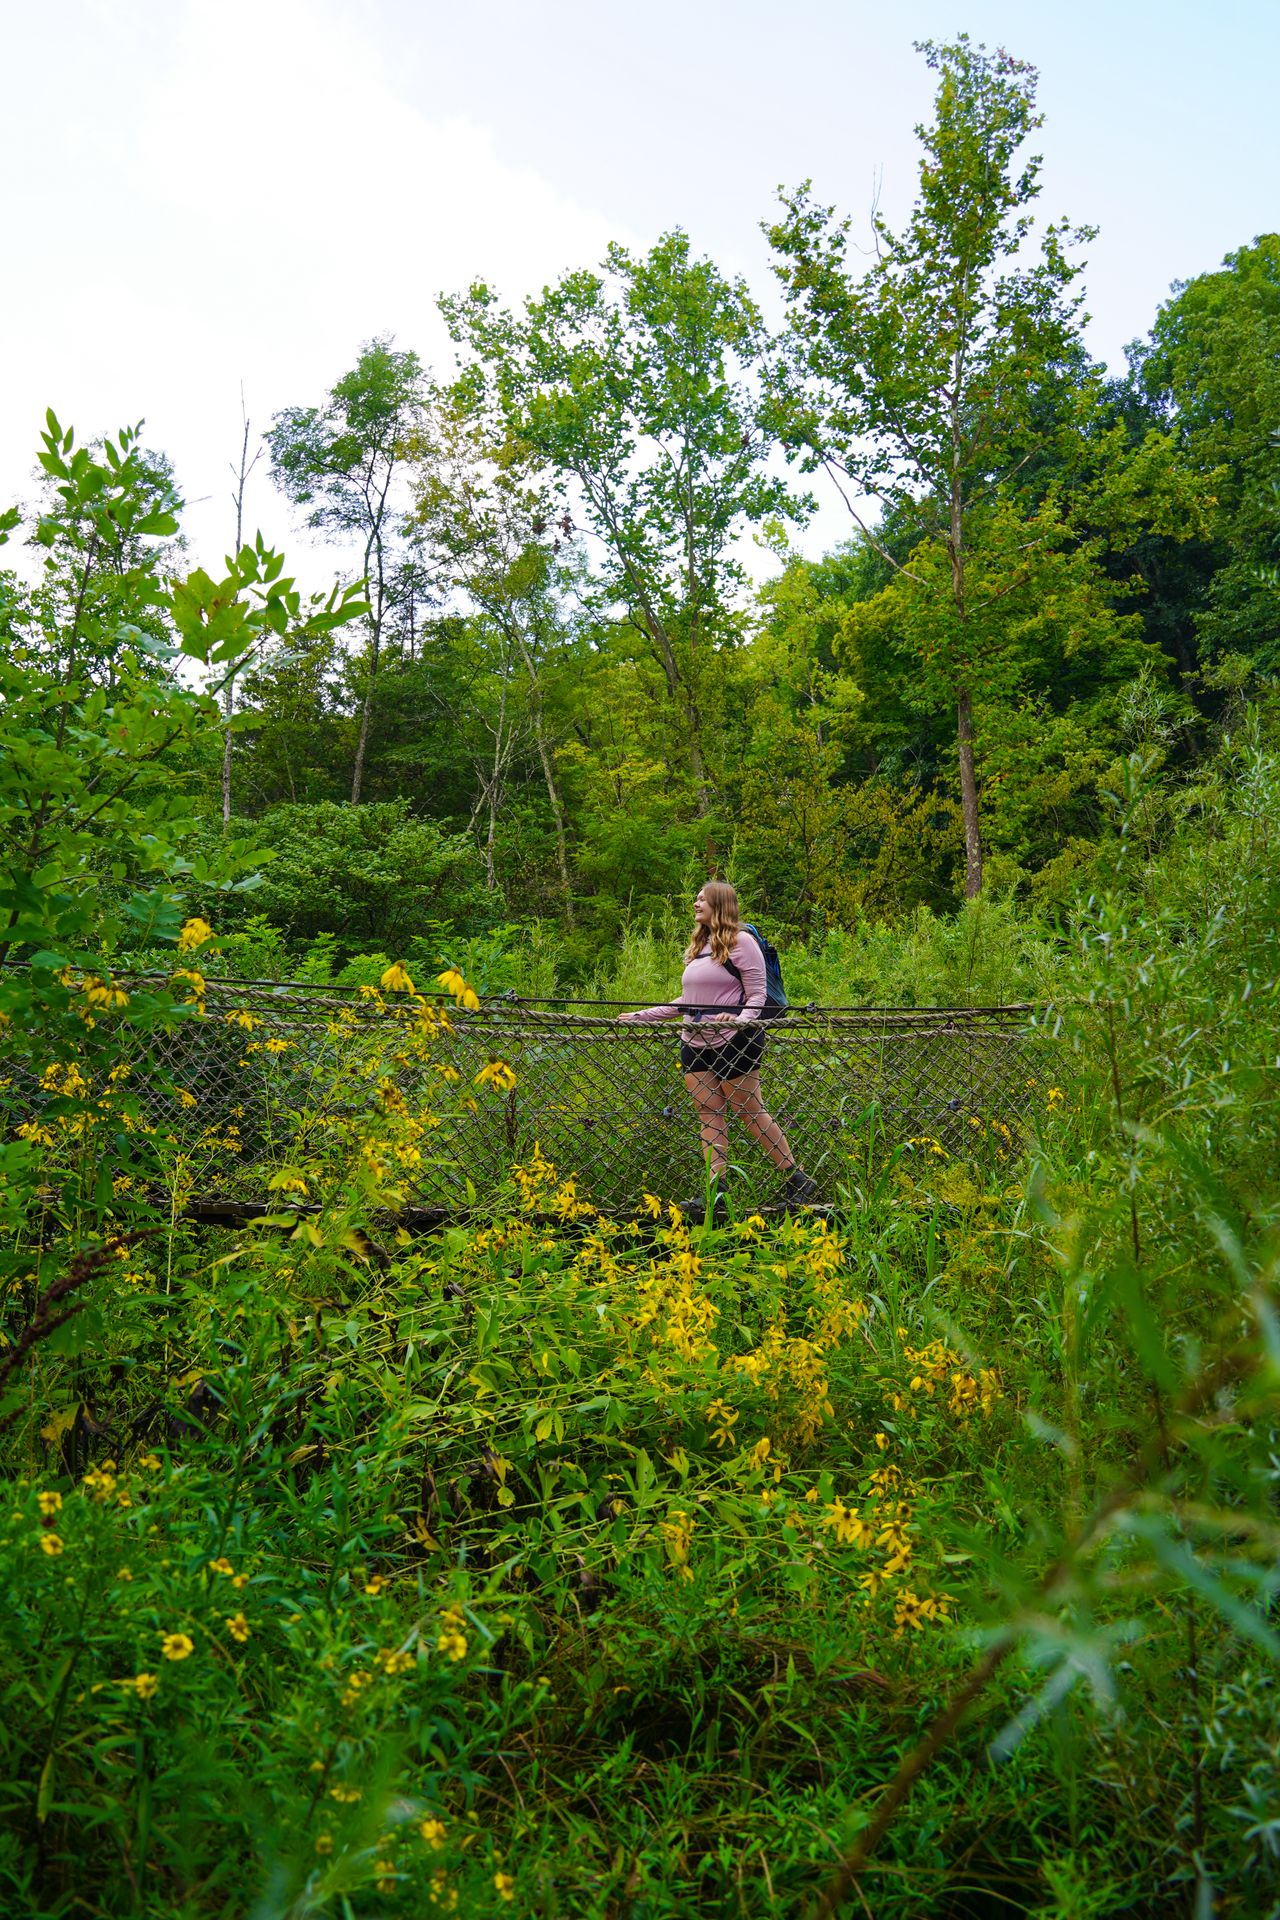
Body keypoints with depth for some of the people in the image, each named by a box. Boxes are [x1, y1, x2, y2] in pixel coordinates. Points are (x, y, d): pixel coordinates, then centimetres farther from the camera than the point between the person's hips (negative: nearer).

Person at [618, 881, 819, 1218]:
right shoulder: (698, 947, 18)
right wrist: (640, 1015, 18)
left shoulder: (740, 941, -5)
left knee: (749, 1110, -4)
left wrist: (741, 1019, -28)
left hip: (733, 1042, -8)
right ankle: (716, 1192, 1)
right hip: (696, 1043, 8)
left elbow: (757, 995, -8)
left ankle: (796, 1179, 7)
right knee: (709, 1112, 2)